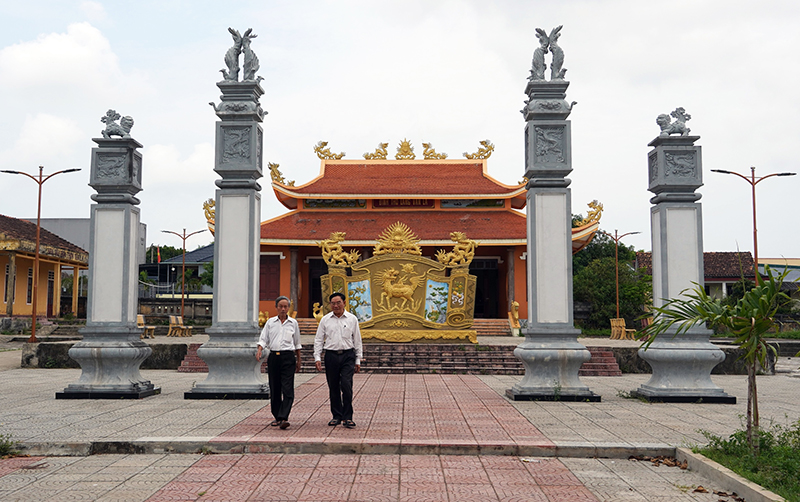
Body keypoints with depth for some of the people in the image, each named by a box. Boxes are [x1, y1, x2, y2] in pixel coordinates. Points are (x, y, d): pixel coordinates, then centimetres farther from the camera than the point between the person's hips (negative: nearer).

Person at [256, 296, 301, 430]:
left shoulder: (293, 323, 8)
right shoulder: (270, 322, 10)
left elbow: (297, 344, 16)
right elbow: (263, 339, 8)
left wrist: (298, 360, 17)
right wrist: (259, 350, -12)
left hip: (288, 357, -2)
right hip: (273, 357, 2)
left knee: (287, 388, -11)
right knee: (274, 388, 5)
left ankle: (284, 418, -16)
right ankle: (277, 417, 17)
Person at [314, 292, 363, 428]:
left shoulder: (352, 319, 6)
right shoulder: (325, 320, 7)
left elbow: (357, 341, 10)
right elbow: (318, 340, 10)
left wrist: (358, 361, 8)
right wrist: (317, 358, 0)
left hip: (347, 356, -1)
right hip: (331, 356, 2)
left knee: (346, 386, -11)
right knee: (333, 388, 6)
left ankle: (347, 417, -4)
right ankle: (336, 416, 19)